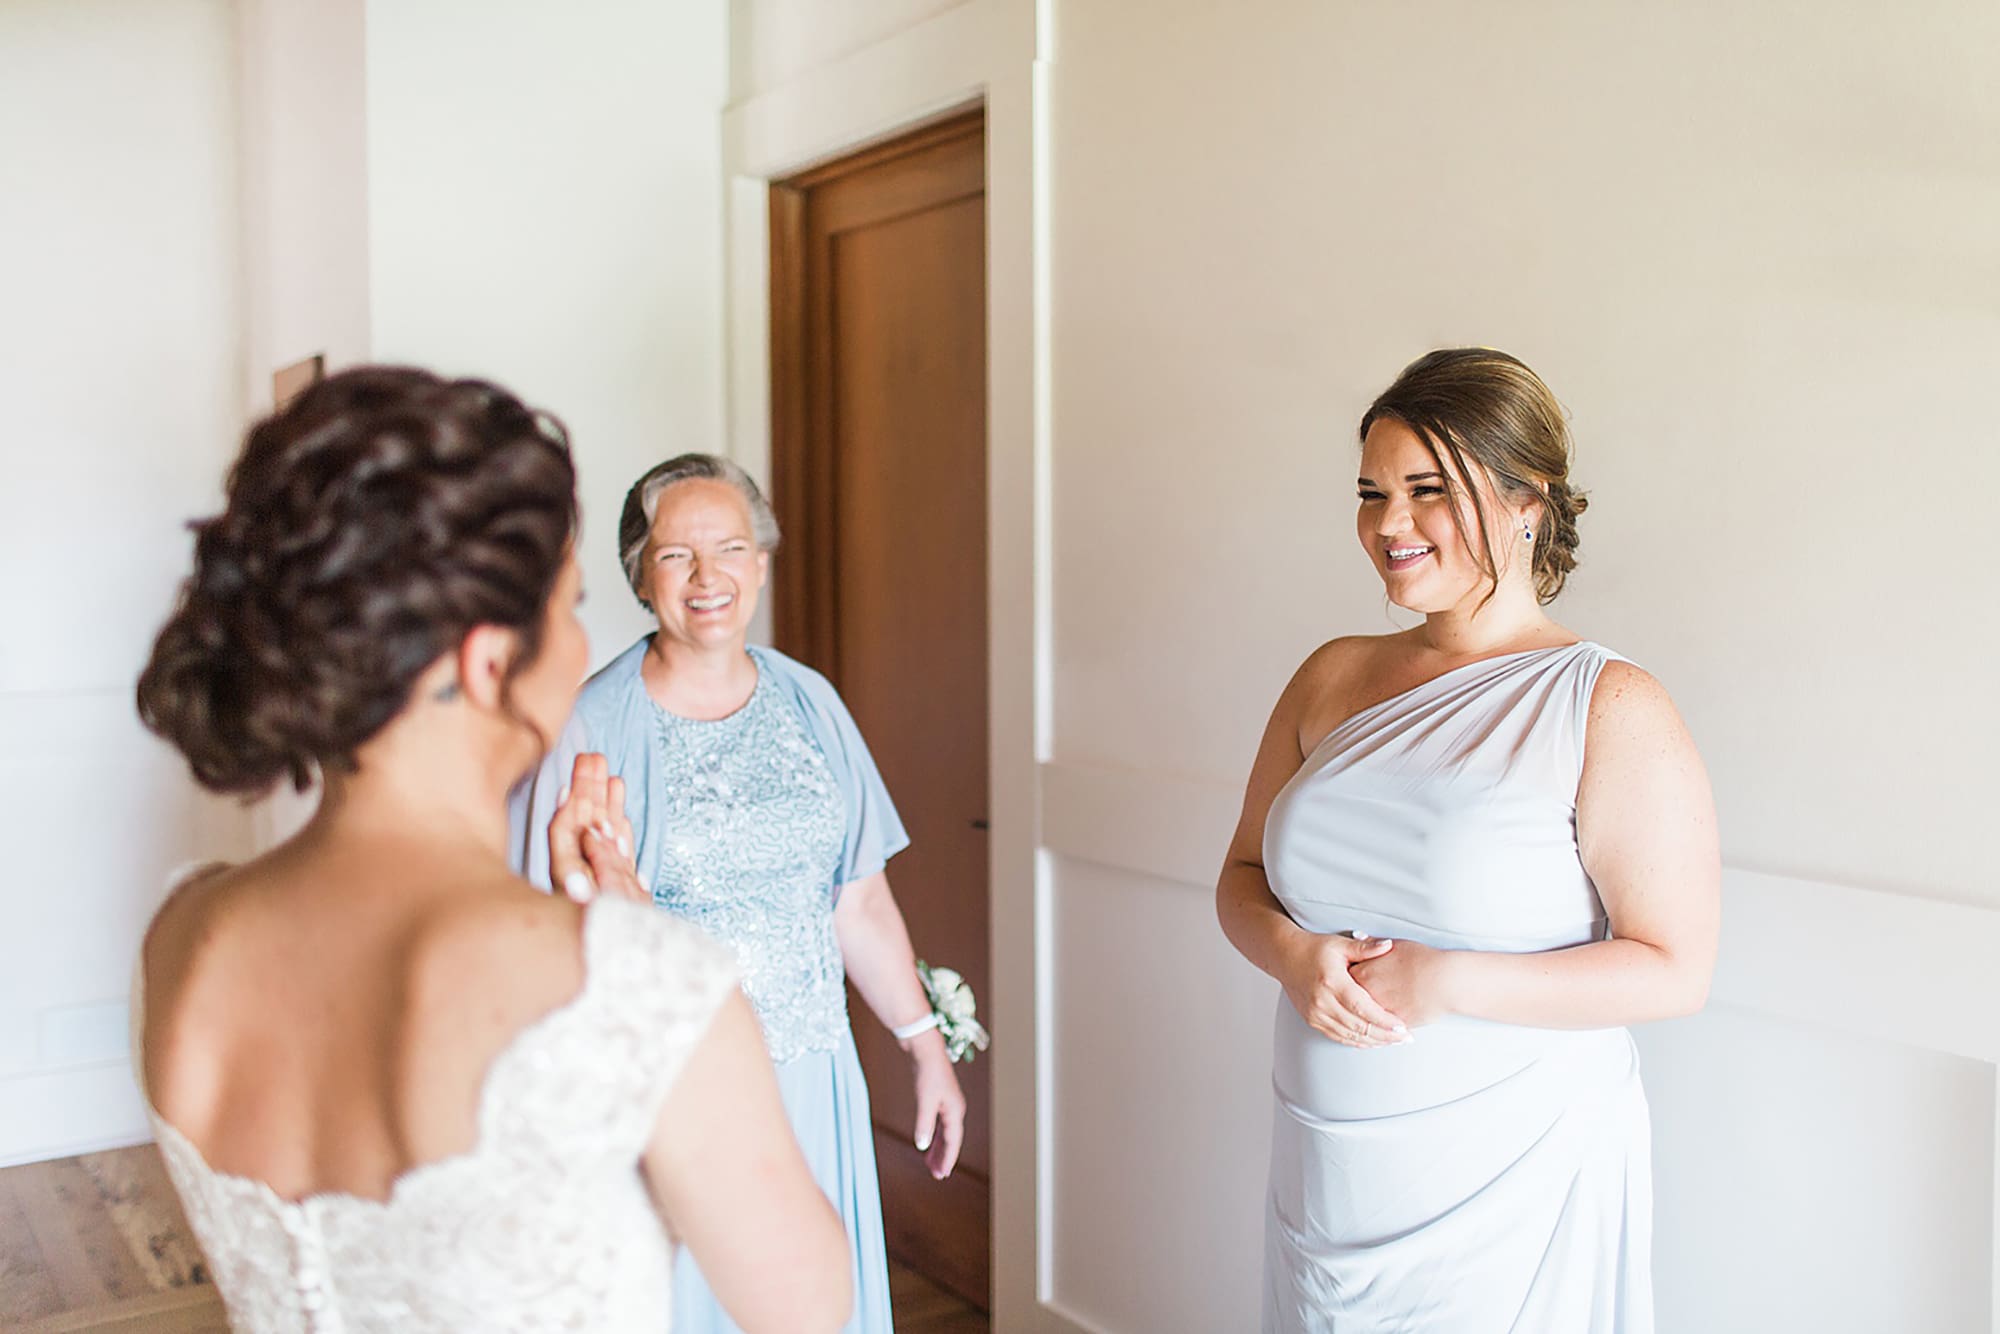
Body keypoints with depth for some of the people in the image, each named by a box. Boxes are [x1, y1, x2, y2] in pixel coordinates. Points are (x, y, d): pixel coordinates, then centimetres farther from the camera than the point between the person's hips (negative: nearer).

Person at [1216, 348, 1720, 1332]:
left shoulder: (1612, 711, -11)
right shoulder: (1334, 679, 4)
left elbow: (1675, 972, -13)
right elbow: (1244, 875, 10)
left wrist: (1446, 981, -21)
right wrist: (1294, 955, -11)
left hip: (1508, 1187, -5)